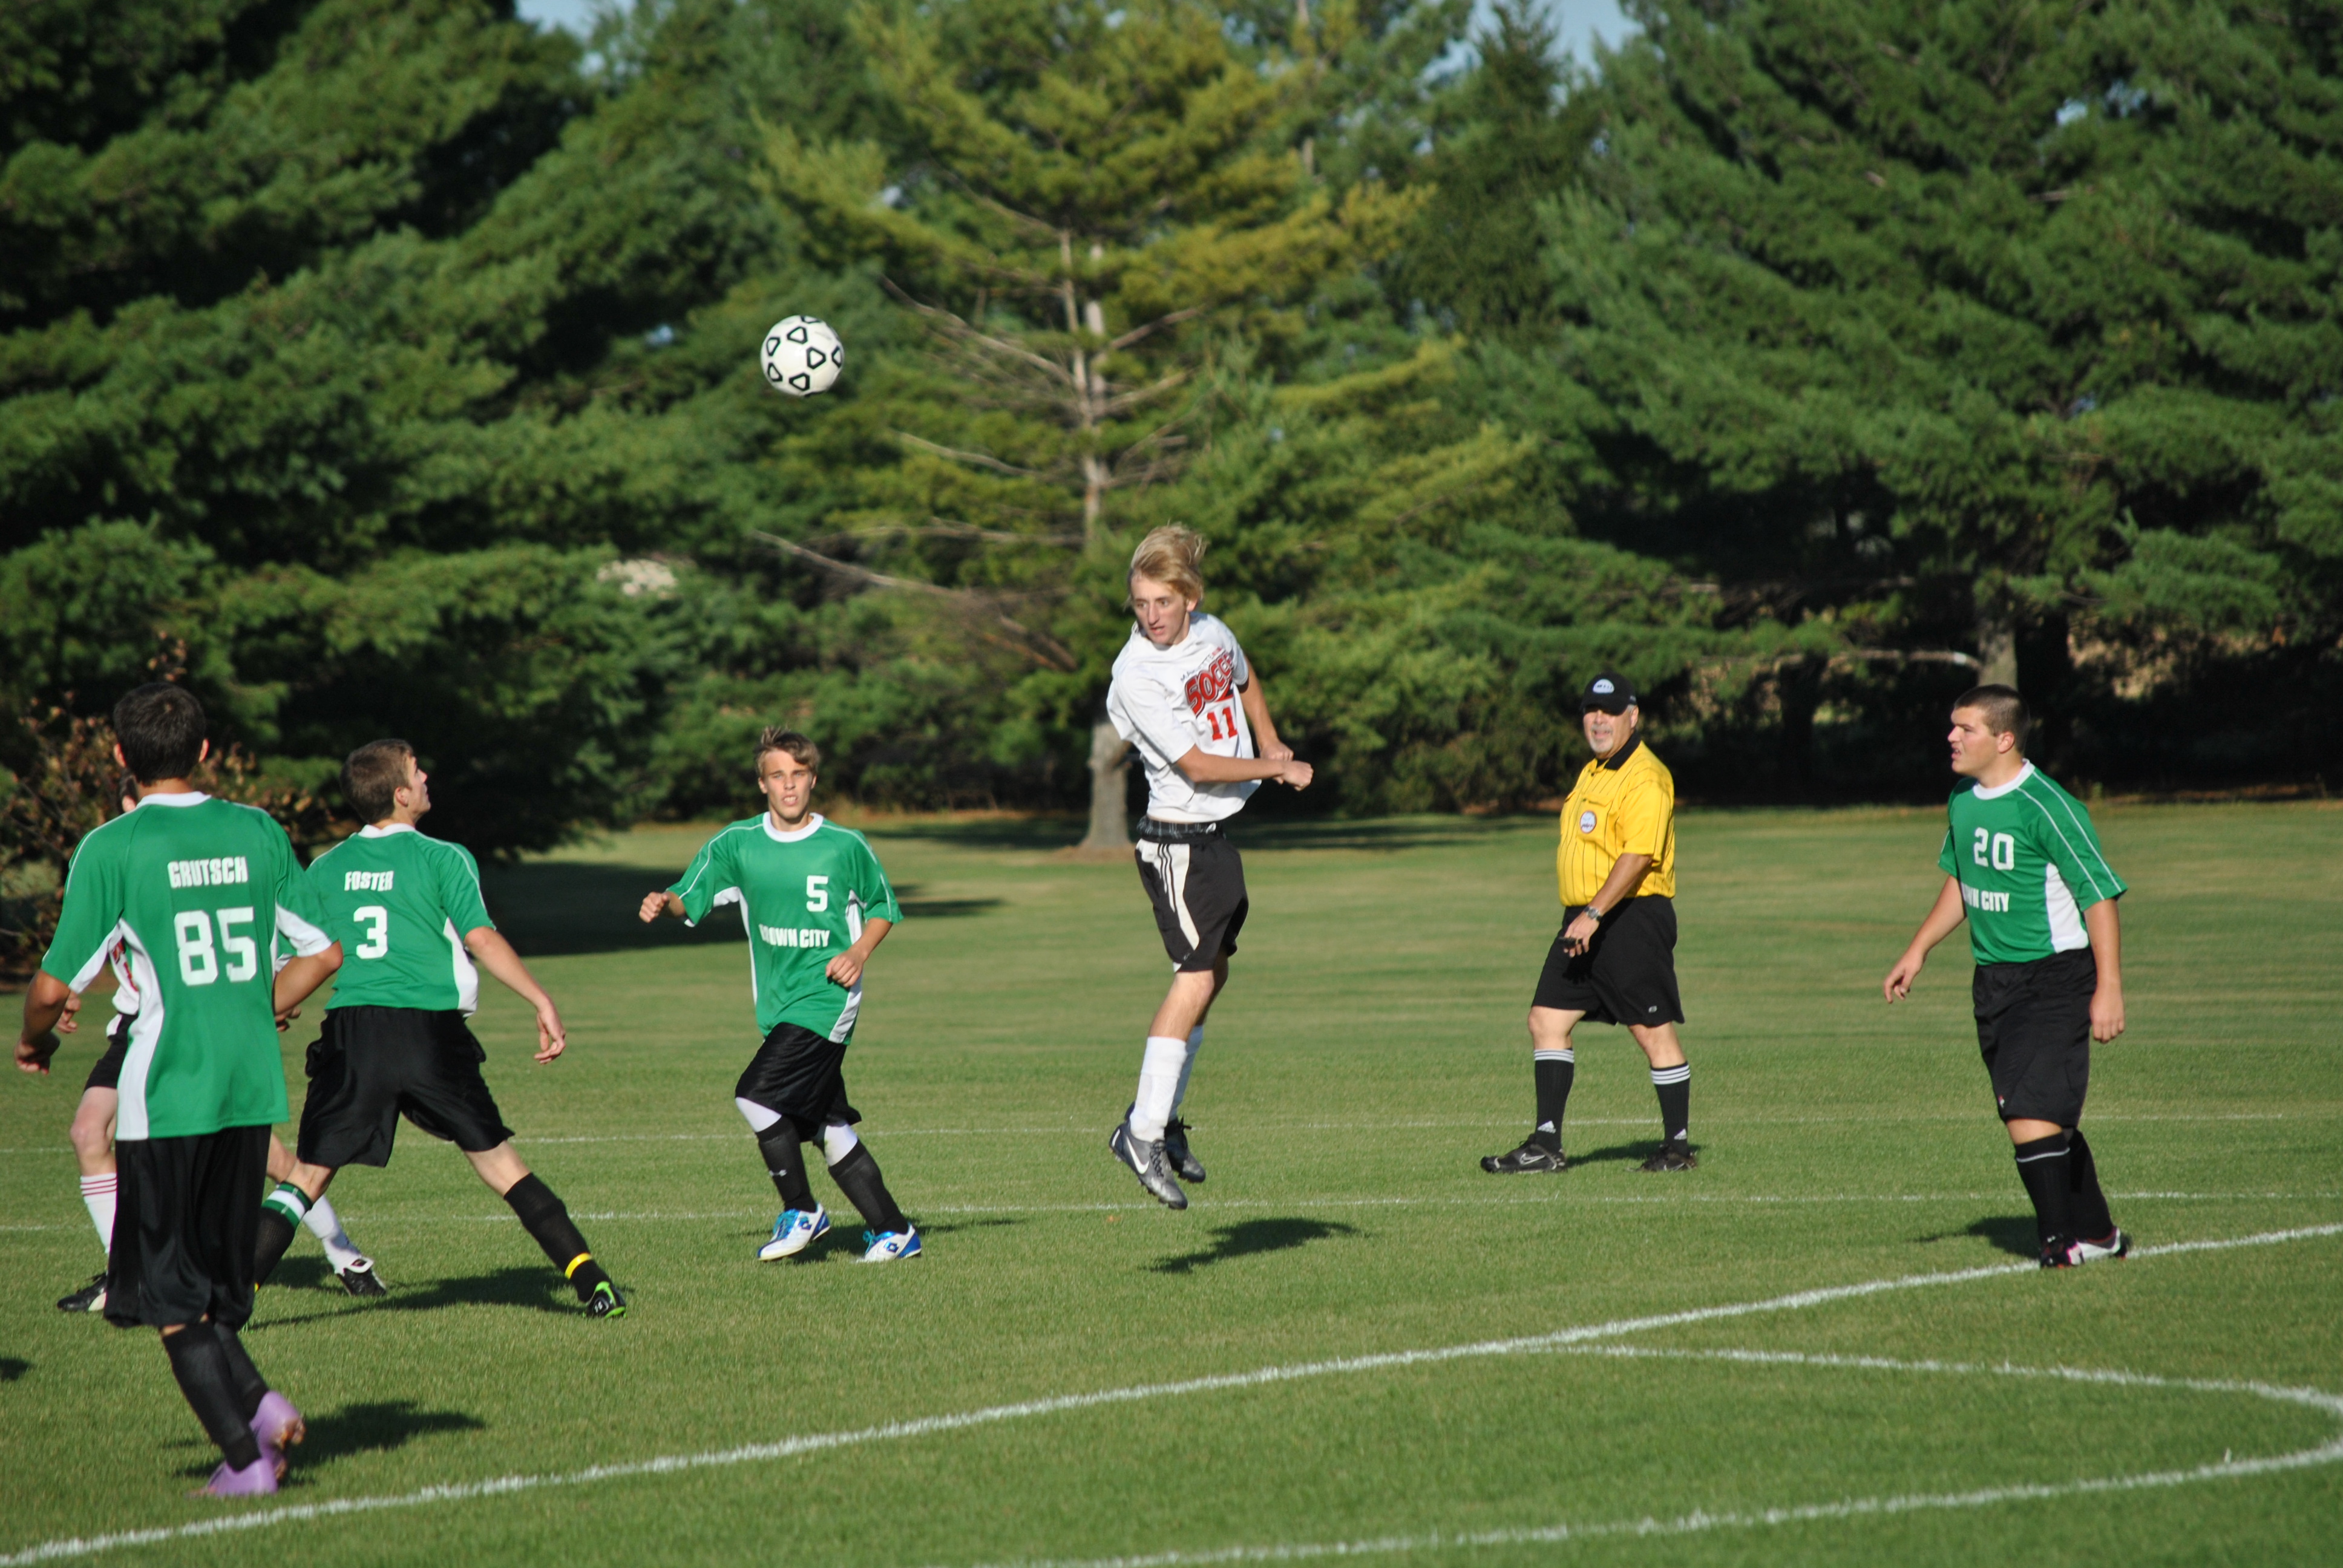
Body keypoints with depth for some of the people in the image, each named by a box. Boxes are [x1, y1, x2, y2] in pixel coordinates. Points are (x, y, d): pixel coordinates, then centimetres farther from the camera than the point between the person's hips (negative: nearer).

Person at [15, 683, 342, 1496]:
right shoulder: (258, 832, 6)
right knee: (217, 1273, 18)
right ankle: (257, 1403, -3)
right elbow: (322, 952, 11)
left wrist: (33, 1041, 15)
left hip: (166, 1090, -5)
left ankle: (245, 1456, -5)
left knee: (170, 1292, 3)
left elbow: (56, 986, -6)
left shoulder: (111, 849, -8)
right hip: (253, 1090, 5)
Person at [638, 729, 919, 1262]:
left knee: (756, 1096, -20)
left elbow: (883, 907, 10)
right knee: (827, 1127, 8)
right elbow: (690, 898, 2)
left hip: (826, 998, -5)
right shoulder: (736, 844, 3)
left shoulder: (846, 846, -3)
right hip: (777, 1005, 5)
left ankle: (801, 1212, -3)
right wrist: (664, 901, -20)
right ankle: (894, 1232, 19)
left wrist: (860, 952, -7)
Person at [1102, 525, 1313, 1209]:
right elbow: (1197, 765, -20)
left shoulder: (1212, 633, 2)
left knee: (1211, 973, 12)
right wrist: (1279, 771, -11)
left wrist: (1270, 744, 11)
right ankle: (1143, 1133, -17)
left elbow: (1246, 683, 26)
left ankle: (1165, 1119, 19)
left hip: (1218, 831, 8)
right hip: (1178, 838, -8)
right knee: (1195, 975, -16)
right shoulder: (1136, 676, -21)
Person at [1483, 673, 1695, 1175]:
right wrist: (1580, 917, 20)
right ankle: (1546, 1144, 4)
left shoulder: (1646, 778, -14)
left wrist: (1594, 915, -27)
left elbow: (1637, 857, -23)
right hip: (1583, 919, 10)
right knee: (1547, 1020, 3)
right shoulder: (1592, 774, 18)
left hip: (1633, 917, -10)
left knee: (1653, 1030, -3)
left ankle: (1678, 1147, 6)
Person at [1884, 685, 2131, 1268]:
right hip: (1994, 979, 8)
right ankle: (2095, 1232, 24)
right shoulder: (1963, 802, 6)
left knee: (2029, 1113, -15)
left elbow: (2100, 896, -16)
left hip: (2055, 977, -8)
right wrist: (1918, 951, 19)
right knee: (2049, 1118, 13)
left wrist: (2109, 990, -19)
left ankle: (2061, 1241, -5)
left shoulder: (2045, 807, -18)